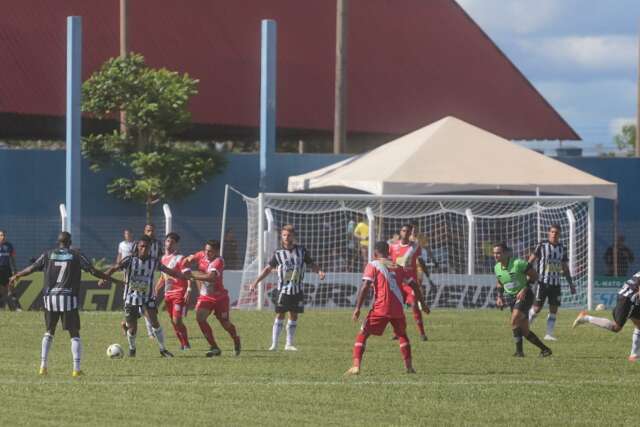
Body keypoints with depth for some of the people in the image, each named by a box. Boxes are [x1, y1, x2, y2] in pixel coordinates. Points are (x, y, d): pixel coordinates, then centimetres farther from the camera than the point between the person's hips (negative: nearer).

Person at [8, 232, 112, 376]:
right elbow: (93, 271, -1)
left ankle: (43, 365, 9)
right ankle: (76, 368, -5)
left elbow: (31, 268, 11)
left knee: (49, 332, 18)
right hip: (69, 299, -2)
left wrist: (16, 276, 27)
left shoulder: (48, 255, 7)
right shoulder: (76, 256, 1)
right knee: (74, 334, 4)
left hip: (50, 298, 2)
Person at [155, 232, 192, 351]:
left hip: (179, 293, -8)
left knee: (177, 321, -14)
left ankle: (186, 344, -4)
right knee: (173, 321, 8)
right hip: (168, 294, 8)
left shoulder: (180, 259, -9)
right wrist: (156, 290, 24)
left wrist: (188, 291, -27)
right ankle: (182, 343, 18)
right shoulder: (163, 258, 14)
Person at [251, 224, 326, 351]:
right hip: (283, 290, -2)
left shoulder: (302, 251, 1)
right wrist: (256, 282, 0)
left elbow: (311, 264, 10)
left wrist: (319, 271, -11)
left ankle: (289, 344, 14)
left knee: (294, 316, 6)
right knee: (280, 316, -4)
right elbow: (268, 268, 5)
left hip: (297, 290, 2)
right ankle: (274, 344, -1)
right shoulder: (278, 253, -2)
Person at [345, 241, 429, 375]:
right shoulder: (398, 267, 18)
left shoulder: (373, 265, 4)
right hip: (398, 309, 4)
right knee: (402, 335, 27)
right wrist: (423, 303, 29)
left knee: (362, 335, 4)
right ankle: (409, 367, 17)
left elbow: (365, 286, -9)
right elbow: (414, 285, 19)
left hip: (380, 309, -4)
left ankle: (356, 366, -12)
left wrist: (357, 308, -11)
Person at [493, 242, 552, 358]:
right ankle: (545, 349, 18)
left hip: (524, 296, -7)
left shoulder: (518, 263, -17)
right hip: (511, 298, 7)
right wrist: (499, 297, 6)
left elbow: (534, 276, -11)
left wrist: (524, 289, -21)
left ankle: (519, 350, -21)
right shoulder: (497, 268, 4)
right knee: (525, 331, 4)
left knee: (514, 320, -27)